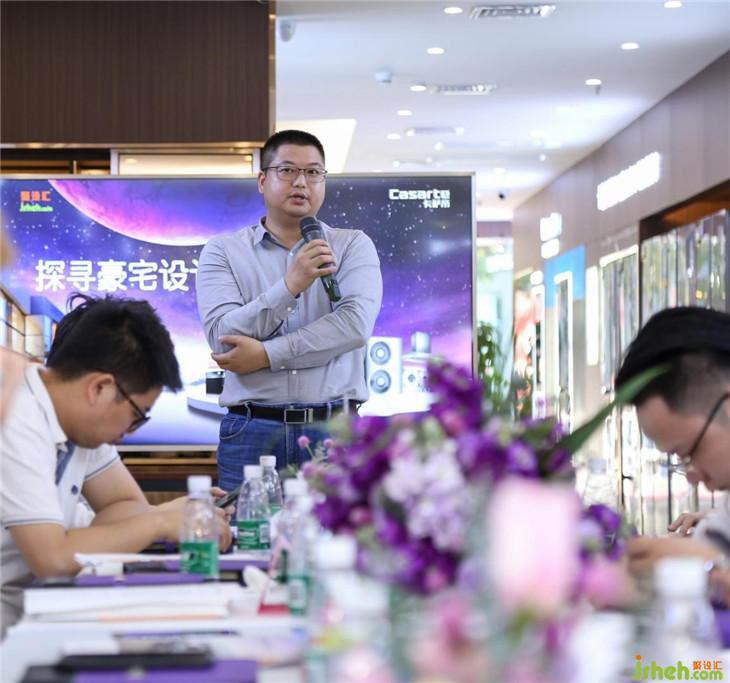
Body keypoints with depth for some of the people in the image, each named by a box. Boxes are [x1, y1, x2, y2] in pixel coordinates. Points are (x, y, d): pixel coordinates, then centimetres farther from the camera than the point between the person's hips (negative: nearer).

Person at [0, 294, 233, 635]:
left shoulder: (80, 416, 4)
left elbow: (125, 504, 13)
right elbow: (54, 558, -28)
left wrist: (166, 515, -10)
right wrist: (159, 523, -16)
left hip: (28, 614, 8)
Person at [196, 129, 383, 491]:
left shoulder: (353, 246, 8)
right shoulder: (223, 251, 8)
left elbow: (355, 325, -8)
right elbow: (223, 337, -6)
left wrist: (265, 354, -10)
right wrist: (291, 284, -16)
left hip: (334, 431, 0)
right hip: (251, 431, 0)